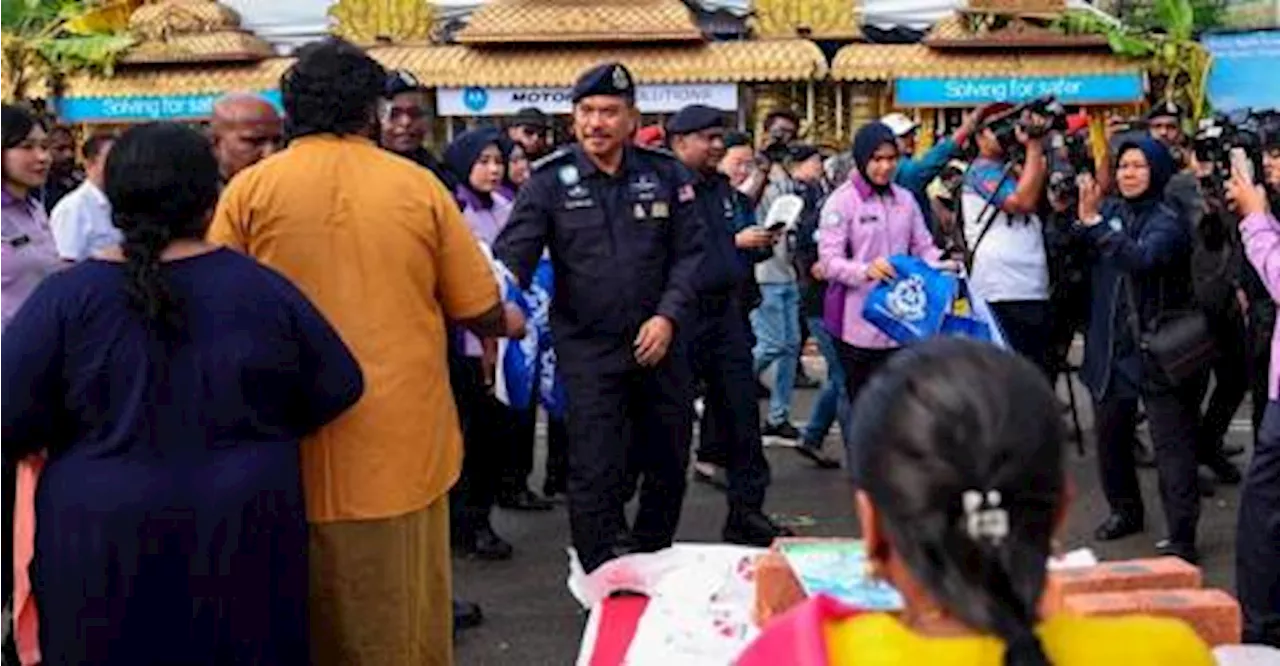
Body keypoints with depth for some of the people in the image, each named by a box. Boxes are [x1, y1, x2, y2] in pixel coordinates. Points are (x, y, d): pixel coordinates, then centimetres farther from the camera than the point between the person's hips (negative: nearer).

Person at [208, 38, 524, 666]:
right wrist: (508, 324, 25)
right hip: (403, 437, 0)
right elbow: (481, 311, 3)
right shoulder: (419, 186, -1)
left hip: (294, 442, 0)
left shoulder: (249, 189, -3)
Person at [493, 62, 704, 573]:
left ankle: (653, 566, 38)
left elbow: (689, 253, 4)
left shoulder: (665, 175, 3)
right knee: (595, 474, -5)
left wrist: (669, 315, -10)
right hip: (587, 349, -3)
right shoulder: (550, 181, -4)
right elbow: (512, 257, -11)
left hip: (660, 345, 3)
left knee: (669, 465, 15)